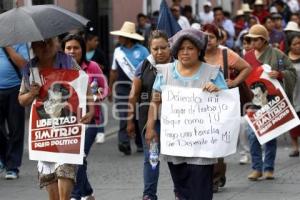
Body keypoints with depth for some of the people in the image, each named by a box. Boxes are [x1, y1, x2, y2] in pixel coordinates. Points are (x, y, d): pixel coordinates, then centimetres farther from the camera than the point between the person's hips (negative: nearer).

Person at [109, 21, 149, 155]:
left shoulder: (142, 51, -2)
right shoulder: (118, 51, 11)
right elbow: (114, 71, 18)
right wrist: (110, 89, 17)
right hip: (123, 87, 2)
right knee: (124, 117, -11)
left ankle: (140, 144, 17)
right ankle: (124, 143, -19)